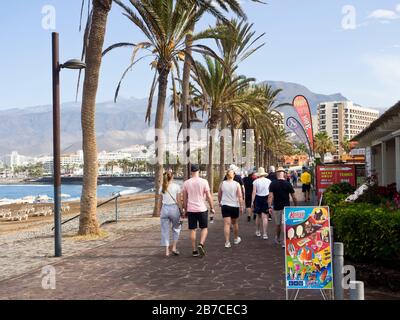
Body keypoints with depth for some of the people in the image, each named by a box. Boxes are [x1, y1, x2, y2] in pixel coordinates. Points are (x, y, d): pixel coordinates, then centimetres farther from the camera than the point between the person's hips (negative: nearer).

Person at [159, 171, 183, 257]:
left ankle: (167, 251, 6)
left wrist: (160, 212, 15)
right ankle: (174, 247, 12)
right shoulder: (176, 187, -4)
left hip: (164, 209, 2)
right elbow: (179, 201, -4)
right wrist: (181, 212, 3)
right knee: (176, 228, 19)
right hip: (174, 208, -2)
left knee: (165, 230, 7)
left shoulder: (162, 188, 5)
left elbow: (161, 200, 7)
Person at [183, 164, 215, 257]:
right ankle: (201, 245, -9)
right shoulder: (204, 181, -7)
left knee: (193, 230, 9)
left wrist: (185, 210, 17)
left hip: (190, 209, 2)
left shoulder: (186, 183, 0)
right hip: (201, 209, -2)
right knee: (204, 228, 11)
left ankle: (194, 250, 11)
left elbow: (185, 198, 6)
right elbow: (209, 196, -6)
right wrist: (212, 208, 5)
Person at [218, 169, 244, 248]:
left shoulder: (222, 183, -2)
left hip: (225, 206, 0)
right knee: (235, 223, 18)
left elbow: (219, 195, 7)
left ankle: (227, 242, -11)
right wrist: (241, 206, -5)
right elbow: (240, 196, -10)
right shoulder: (237, 184, -5)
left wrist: (220, 202, 24)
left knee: (227, 224, -3)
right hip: (235, 206, 0)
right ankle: (236, 239, 34)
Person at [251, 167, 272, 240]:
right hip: (266, 199, 0)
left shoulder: (255, 181, -5)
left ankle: (258, 231, 31)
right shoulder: (269, 181, -2)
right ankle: (265, 234, -5)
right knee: (265, 217, 0)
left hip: (258, 199, 1)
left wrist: (252, 201, -3)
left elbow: (254, 192, -8)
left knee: (258, 216, 17)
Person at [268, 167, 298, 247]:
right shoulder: (288, 184, -6)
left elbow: (270, 196, -14)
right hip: (286, 207, -1)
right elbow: (294, 197, -3)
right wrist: (296, 206, 10)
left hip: (276, 207, 2)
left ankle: (277, 239, 34)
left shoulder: (273, 184, -5)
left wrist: (270, 207, -15)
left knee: (278, 224, 18)